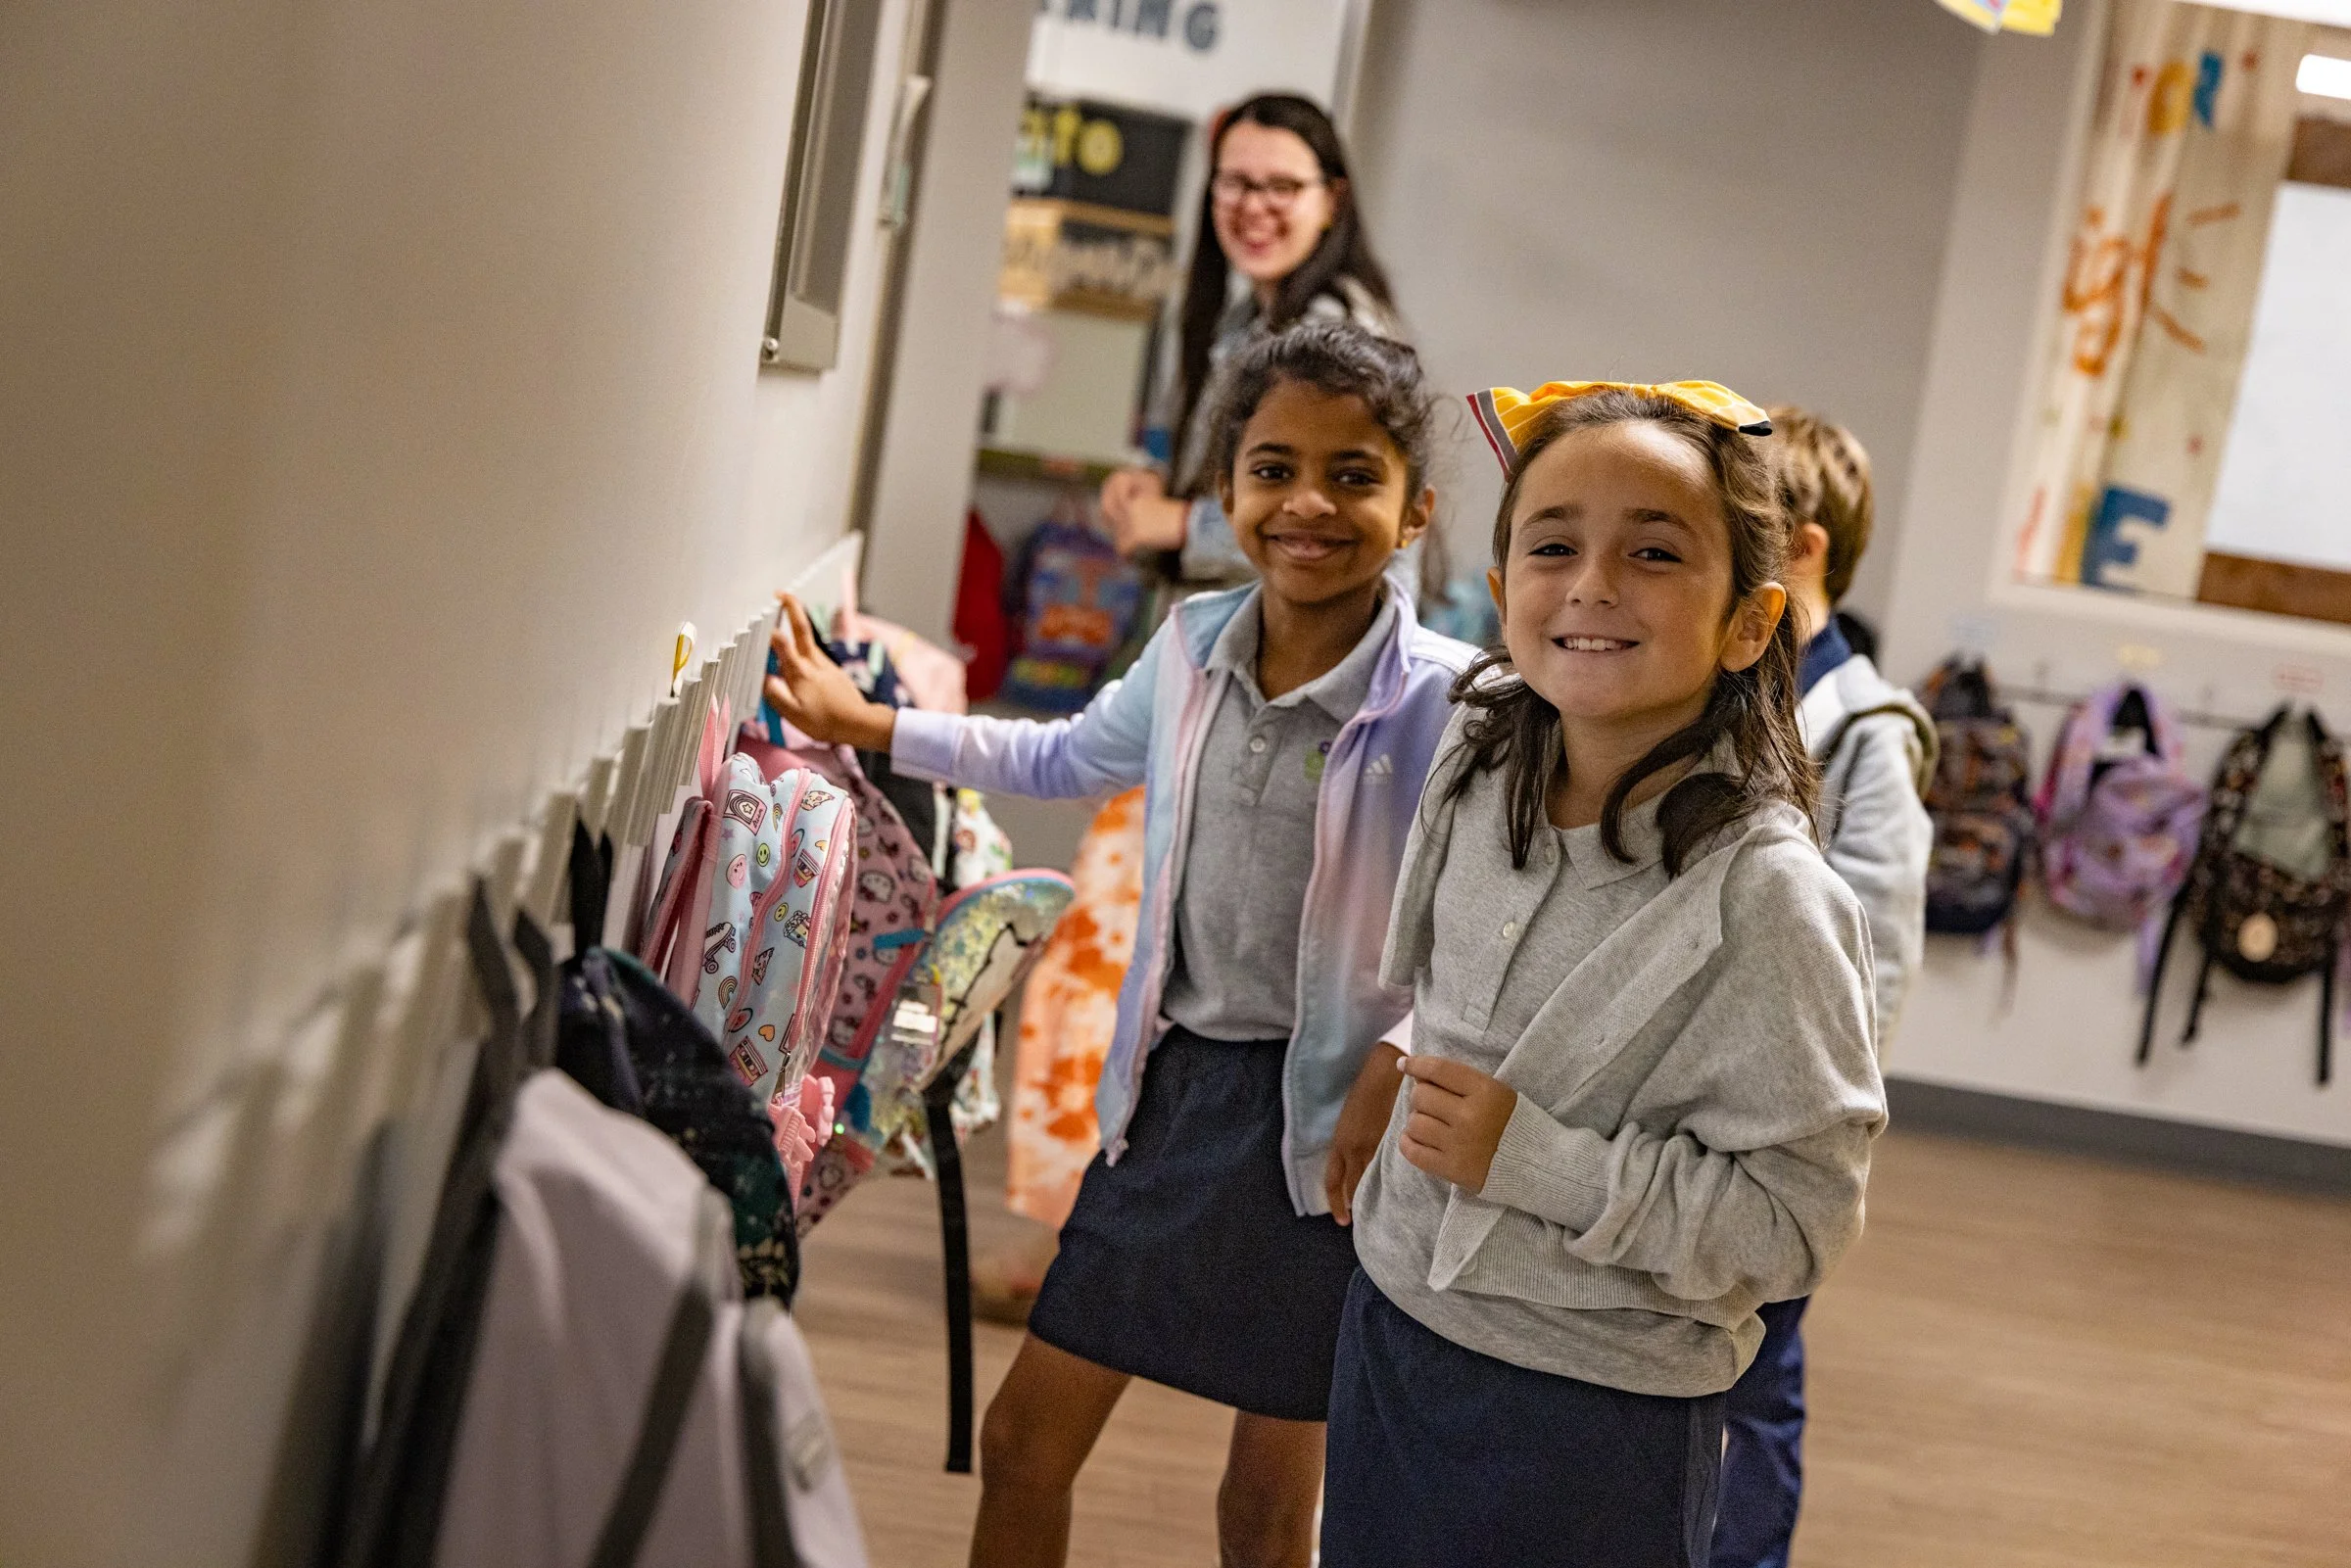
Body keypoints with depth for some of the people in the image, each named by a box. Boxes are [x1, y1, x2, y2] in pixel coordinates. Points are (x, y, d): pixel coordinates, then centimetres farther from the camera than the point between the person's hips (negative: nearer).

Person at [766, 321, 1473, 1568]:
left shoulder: (1446, 704, -18)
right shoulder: (1194, 645, 0)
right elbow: (1066, 760, 20)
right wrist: (868, 724, 18)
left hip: (1317, 1120, -5)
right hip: (1172, 1082, 5)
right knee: (1023, 1443, 13)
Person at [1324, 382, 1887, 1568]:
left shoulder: (1761, 899, -22)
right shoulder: (1478, 767, -3)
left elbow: (1794, 1218, -21)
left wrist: (1530, 1158, -24)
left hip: (1593, 1419, -6)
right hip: (1390, 1330, 6)